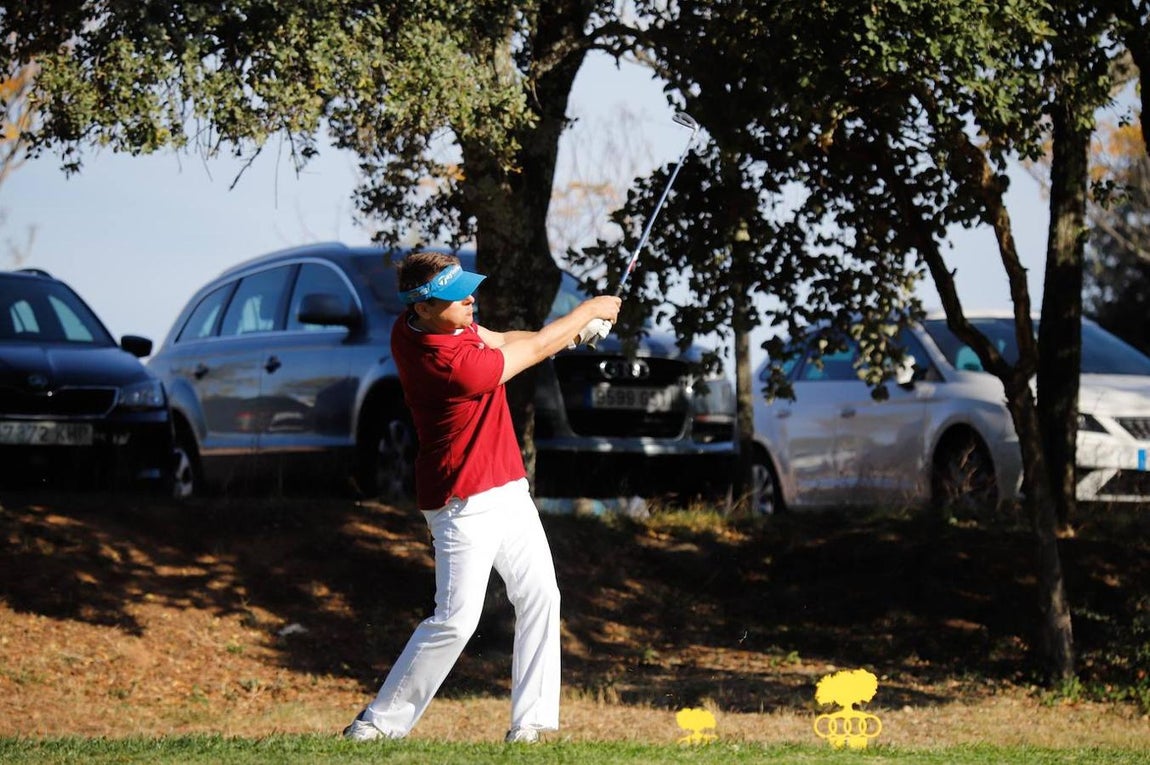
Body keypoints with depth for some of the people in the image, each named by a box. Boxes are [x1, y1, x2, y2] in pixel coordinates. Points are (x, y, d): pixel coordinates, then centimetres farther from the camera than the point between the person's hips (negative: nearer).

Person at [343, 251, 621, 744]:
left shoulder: (414, 328, -3)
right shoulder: (448, 364, -29)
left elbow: (502, 341, 11)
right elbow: (532, 352, -17)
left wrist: (573, 332, -3)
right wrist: (589, 310, -3)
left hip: (507, 490, 10)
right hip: (465, 506, -10)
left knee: (540, 598, 7)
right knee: (456, 621, -11)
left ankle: (530, 724, 8)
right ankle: (376, 726, -2)